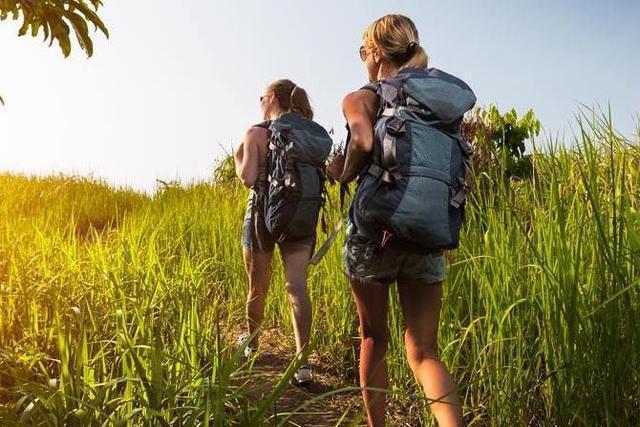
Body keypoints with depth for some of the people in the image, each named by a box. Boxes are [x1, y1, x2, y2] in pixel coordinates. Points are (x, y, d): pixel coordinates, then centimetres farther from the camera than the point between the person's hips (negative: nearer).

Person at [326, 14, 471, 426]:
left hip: (375, 231, -3)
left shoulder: (361, 98, -1)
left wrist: (343, 173, -4)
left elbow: (364, 142, -22)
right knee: (424, 351, 7)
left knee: (374, 339, 16)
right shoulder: (439, 102, 13)